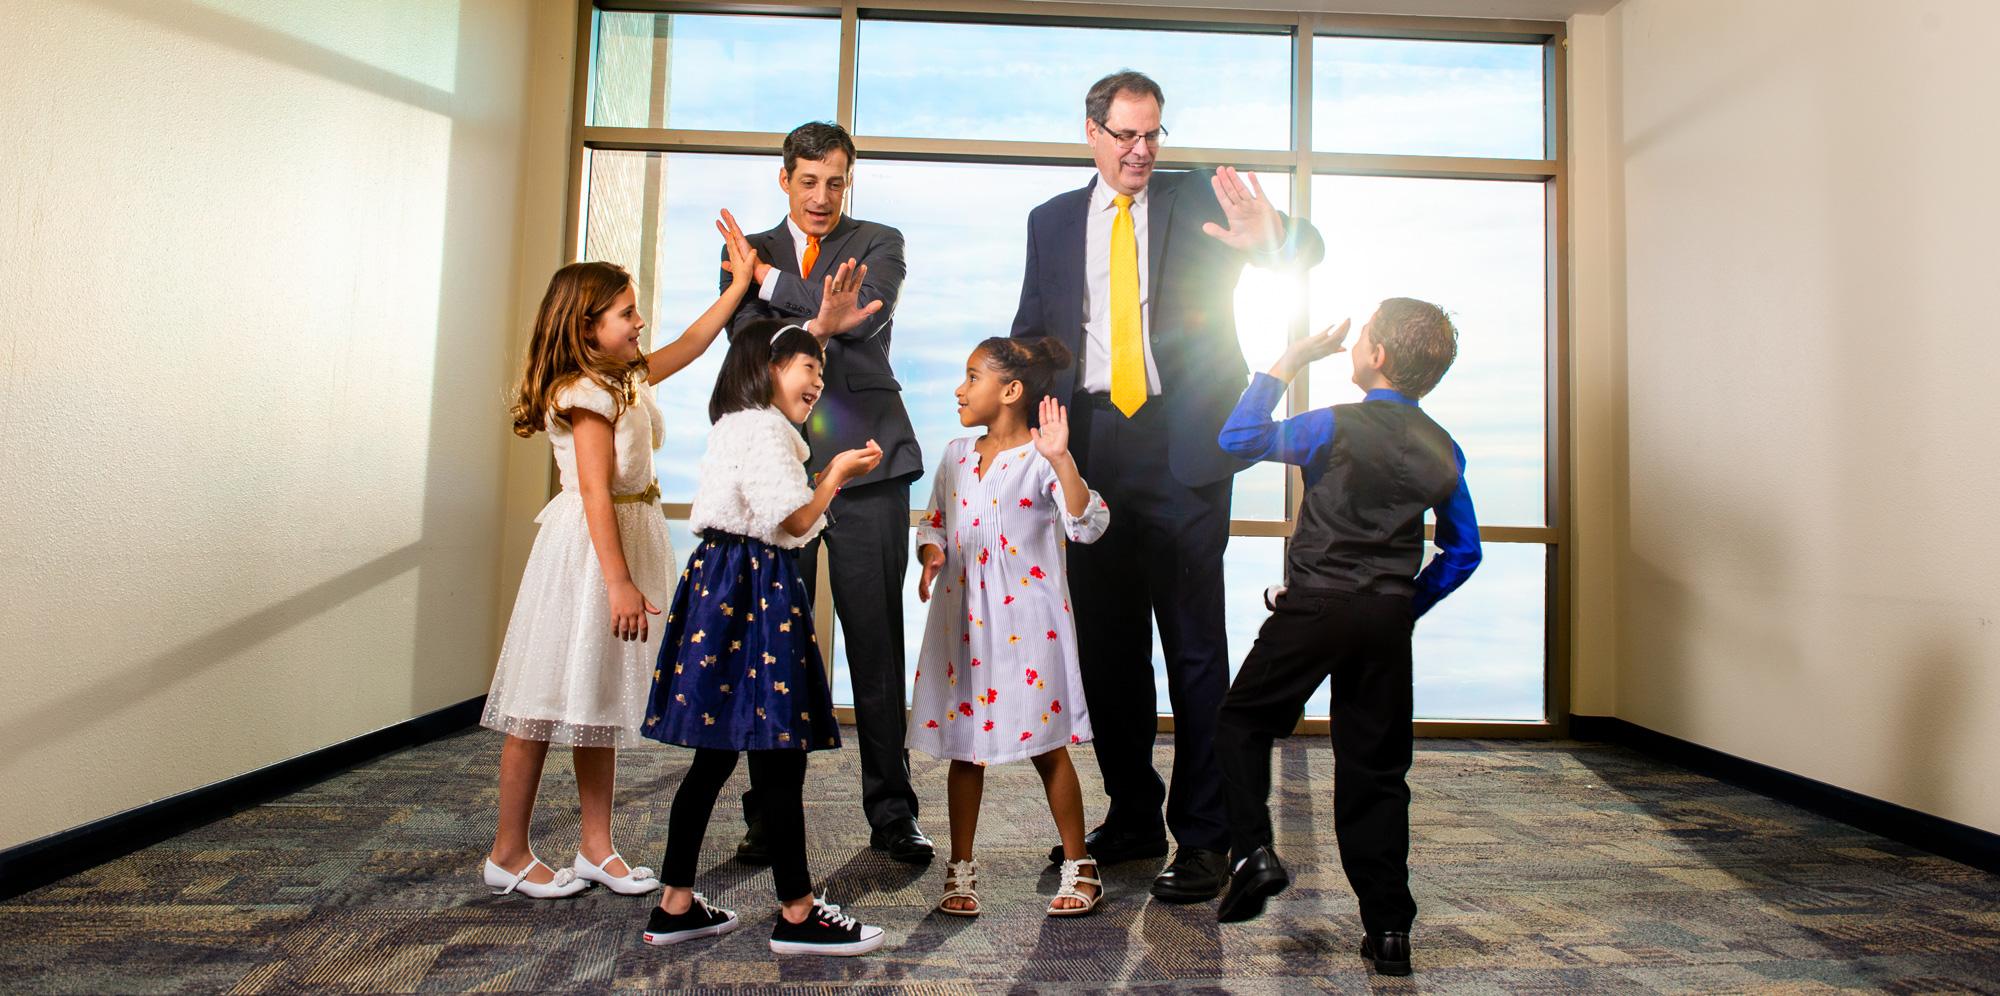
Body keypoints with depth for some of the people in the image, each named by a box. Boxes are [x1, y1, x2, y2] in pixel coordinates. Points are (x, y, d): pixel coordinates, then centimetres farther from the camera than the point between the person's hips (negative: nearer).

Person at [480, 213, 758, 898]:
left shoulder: (626, 377, 12)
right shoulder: (587, 392, -15)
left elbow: (690, 344, 24)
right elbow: (596, 492, -21)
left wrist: (743, 277, 24)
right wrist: (620, 582, -24)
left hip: (627, 540, 9)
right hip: (588, 552, -9)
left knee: (600, 701, 12)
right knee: (548, 701, 0)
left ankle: (596, 849, 20)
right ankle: (509, 853, 13)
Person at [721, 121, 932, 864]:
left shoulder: (880, 242, 14)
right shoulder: (751, 253, 17)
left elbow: (864, 308, -7)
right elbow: (749, 336, -1)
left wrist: (772, 280, -2)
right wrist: (815, 328, -20)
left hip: (866, 458, -1)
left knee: (876, 637, 0)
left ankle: (891, 811, 12)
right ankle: (770, 814, 15)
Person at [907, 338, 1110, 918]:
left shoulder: (1041, 460, -10)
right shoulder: (956, 455, 9)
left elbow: (1087, 525, -23)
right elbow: (933, 521, 18)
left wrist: (1061, 460, -34)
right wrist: (931, 553, -4)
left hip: (1026, 620, -5)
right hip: (962, 618, 5)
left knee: (1046, 746, 4)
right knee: (964, 745, 11)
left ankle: (1078, 866, 22)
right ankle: (961, 868, 24)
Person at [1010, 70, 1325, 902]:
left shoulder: (1197, 200, 7)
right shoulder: (1053, 221, 15)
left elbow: (1306, 251, -2)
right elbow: (1030, 333, 15)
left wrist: (1270, 234, -26)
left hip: (1181, 449, -3)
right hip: (1091, 450, 4)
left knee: (1195, 646, -1)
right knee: (1106, 643, 9)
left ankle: (1203, 837, 10)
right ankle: (1132, 817, 24)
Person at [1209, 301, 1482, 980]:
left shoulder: (1339, 427, -8)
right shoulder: (1443, 449, 8)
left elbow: (1238, 438, -1)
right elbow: (1462, 553, 13)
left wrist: (1290, 361, 3)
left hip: (1314, 606, -5)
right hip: (1388, 621, 5)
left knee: (1243, 720, 15)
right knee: (1375, 766, 10)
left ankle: (1253, 850, 2)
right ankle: (1389, 931, 14)